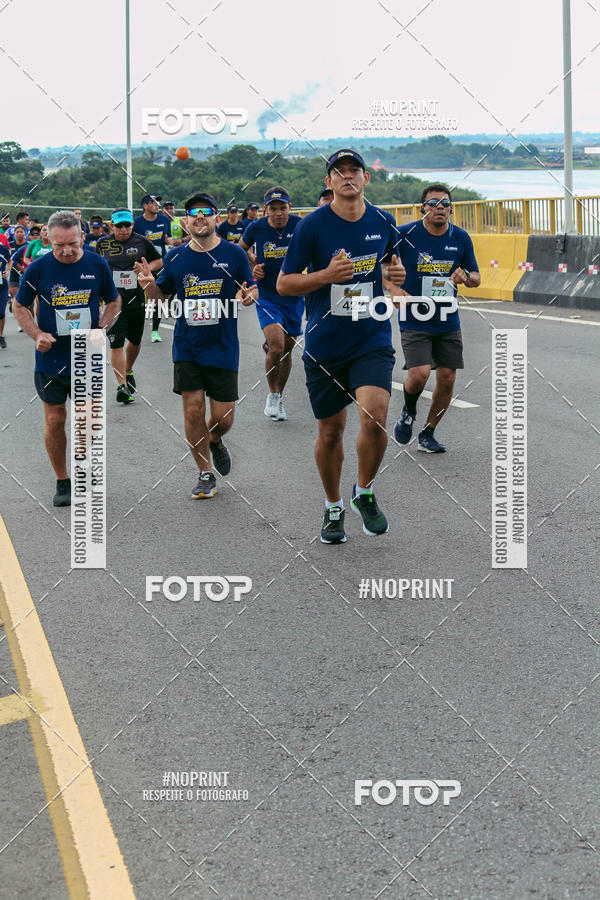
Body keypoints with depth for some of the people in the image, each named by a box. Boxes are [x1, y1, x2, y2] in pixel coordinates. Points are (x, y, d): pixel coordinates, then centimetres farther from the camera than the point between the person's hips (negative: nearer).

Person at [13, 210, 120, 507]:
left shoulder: (97, 265, -3)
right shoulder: (38, 268, -6)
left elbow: (113, 302, 11)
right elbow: (20, 307, 5)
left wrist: (101, 329, -7)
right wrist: (38, 334, -12)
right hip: (51, 359, 0)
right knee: (55, 420, 6)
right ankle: (62, 482, 21)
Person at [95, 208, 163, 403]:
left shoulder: (141, 242, 1)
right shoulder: (102, 243, 2)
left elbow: (158, 261, 13)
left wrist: (146, 268, -7)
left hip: (137, 299, 2)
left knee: (135, 341, 16)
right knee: (116, 343, -11)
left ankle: (128, 372, 43)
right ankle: (122, 386, -12)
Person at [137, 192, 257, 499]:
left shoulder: (234, 254, -2)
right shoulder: (175, 258, 3)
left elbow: (253, 290, 8)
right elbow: (161, 295, 13)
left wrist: (246, 297, -16)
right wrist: (149, 283, -9)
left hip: (223, 347, -1)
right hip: (187, 348, 1)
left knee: (223, 418, 0)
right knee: (193, 410, -2)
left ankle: (214, 442, 37)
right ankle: (205, 475, 14)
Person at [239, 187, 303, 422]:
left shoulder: (300, 226, -9)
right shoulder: (255, 228, -8)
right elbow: (241, 250, 13)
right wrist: (252, 268, -2)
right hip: (267, 298, -2)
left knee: (287, 350, 11)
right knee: (277, 347, -20)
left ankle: (279, 397, 32)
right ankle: (272, 395, 4)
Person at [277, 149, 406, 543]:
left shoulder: (383, 222, 3)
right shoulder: (312, 226, -7)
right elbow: (283, 284, -4)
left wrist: (396, 272, 0)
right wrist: (326, 275, -19)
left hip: (373, 339, 1)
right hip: (325, 345, -1)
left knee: (374, 418, -19)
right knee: (330, 432, 8)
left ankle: (365, 493, 8)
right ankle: (334, 507, 32)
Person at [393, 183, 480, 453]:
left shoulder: (461, 238, 1)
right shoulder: (404, 234, -9)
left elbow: (476, 277, 10)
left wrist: (465, 277, -13)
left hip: (448, 322, 4)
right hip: (414, 320, -4)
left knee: (447, 379, 3)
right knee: (419, 374, -19)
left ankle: (428, 434, 22)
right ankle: (408, 410, 16)